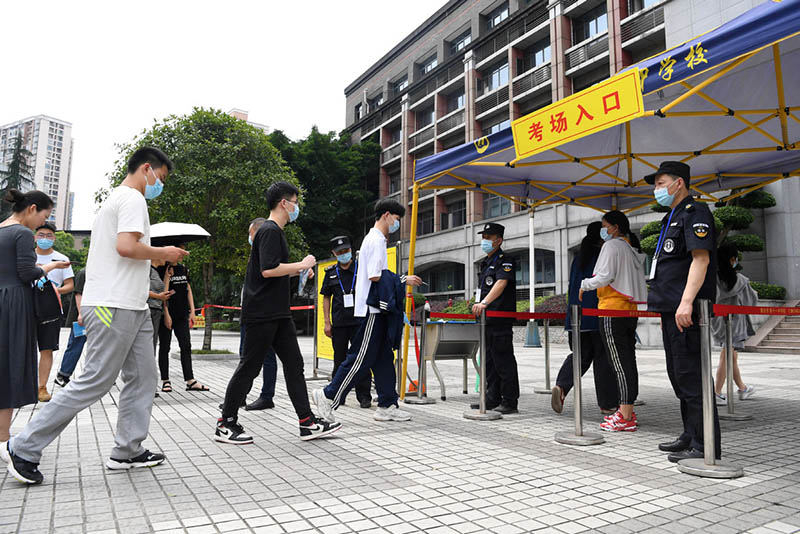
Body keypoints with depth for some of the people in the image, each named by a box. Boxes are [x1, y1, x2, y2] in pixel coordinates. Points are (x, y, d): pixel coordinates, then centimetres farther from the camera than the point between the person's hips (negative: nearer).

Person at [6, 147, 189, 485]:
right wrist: (164, 253, -9)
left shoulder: (114, 199, 24)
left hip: (132, 308, 11)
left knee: (142, 378, 9)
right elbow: (127, 245, -22)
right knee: (95, 382, -5)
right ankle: (25, 448, 6)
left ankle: (127, 451, 14)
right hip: (115, 307, -11)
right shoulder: (132, 198, -9)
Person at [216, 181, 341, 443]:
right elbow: (268, 270, -24)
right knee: (249, 367, -1)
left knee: (294, 364, 7)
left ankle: (308, 422, 10)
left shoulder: (276, 232, 19)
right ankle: (225, 424, 13)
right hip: (261, 313, -10)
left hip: (278, 313, 10)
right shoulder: (270, 231, -13)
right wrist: (302, 264, -15)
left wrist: (298, 270, 18)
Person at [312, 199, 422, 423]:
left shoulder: (376, 239, 19)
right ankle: (328, 395, 5)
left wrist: (403, 280, 14)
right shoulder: (376, 240, -13)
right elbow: (375, 277, -20)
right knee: (360, 358, -4)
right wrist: (403, 280, -8)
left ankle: (387, 405, 15)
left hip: (376, 310, 11)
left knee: (384, 358, 10)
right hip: (372, 309, -11)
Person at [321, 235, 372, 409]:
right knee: (339, 360, 10)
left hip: (359, 321, -2)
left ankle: (364, 396, 5)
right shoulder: (331, 273, 10)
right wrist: (327, 322, 5)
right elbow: (326, 298, 12)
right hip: (339, 323, 2)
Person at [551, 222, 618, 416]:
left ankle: (561, 386, -10)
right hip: (597, 314, -6)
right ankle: (607, 404, 11)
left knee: (581, 354, 12)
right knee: (602, 356, 3)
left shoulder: (578, 257, 14)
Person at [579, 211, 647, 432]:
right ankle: (627, 411, 16)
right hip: (630, 309, 9)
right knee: (628, 359, 10)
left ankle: (625, 418, -7)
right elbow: (631, 280, 21)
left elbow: (605, 276, -17)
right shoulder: (633, 250, 19)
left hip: (612, 310, -9)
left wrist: (585, 284, -1)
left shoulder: (612, 246, -7)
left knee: (619, 362, -9)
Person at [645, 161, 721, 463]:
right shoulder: (672, 219, 23)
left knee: (690, 375, -8)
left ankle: (705, 446, -1)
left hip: (685, 312, -10)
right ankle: (690, 436, 24)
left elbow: (701, 258, -19)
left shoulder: (695, 213, -7)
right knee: (679, 374, 14)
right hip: (671, 310, 10)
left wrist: (686, 302, -27)